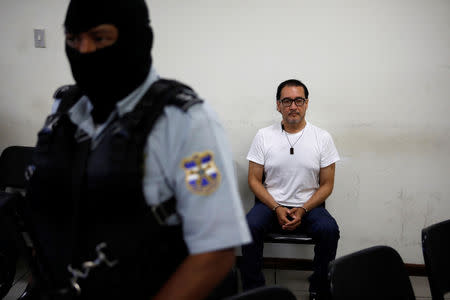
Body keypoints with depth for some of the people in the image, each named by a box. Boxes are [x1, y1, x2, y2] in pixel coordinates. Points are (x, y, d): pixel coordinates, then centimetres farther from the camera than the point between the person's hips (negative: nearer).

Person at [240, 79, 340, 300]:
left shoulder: (322, 138, 2)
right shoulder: (264, 136, 2)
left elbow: (327, 185, 3)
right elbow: (254, 180, 1)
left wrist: (303, 210, -13)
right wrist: (277, 209, -13)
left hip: (309, 205, 0)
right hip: (270, 203, 0)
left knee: (329, 230, -29)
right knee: (250, 226, -29)